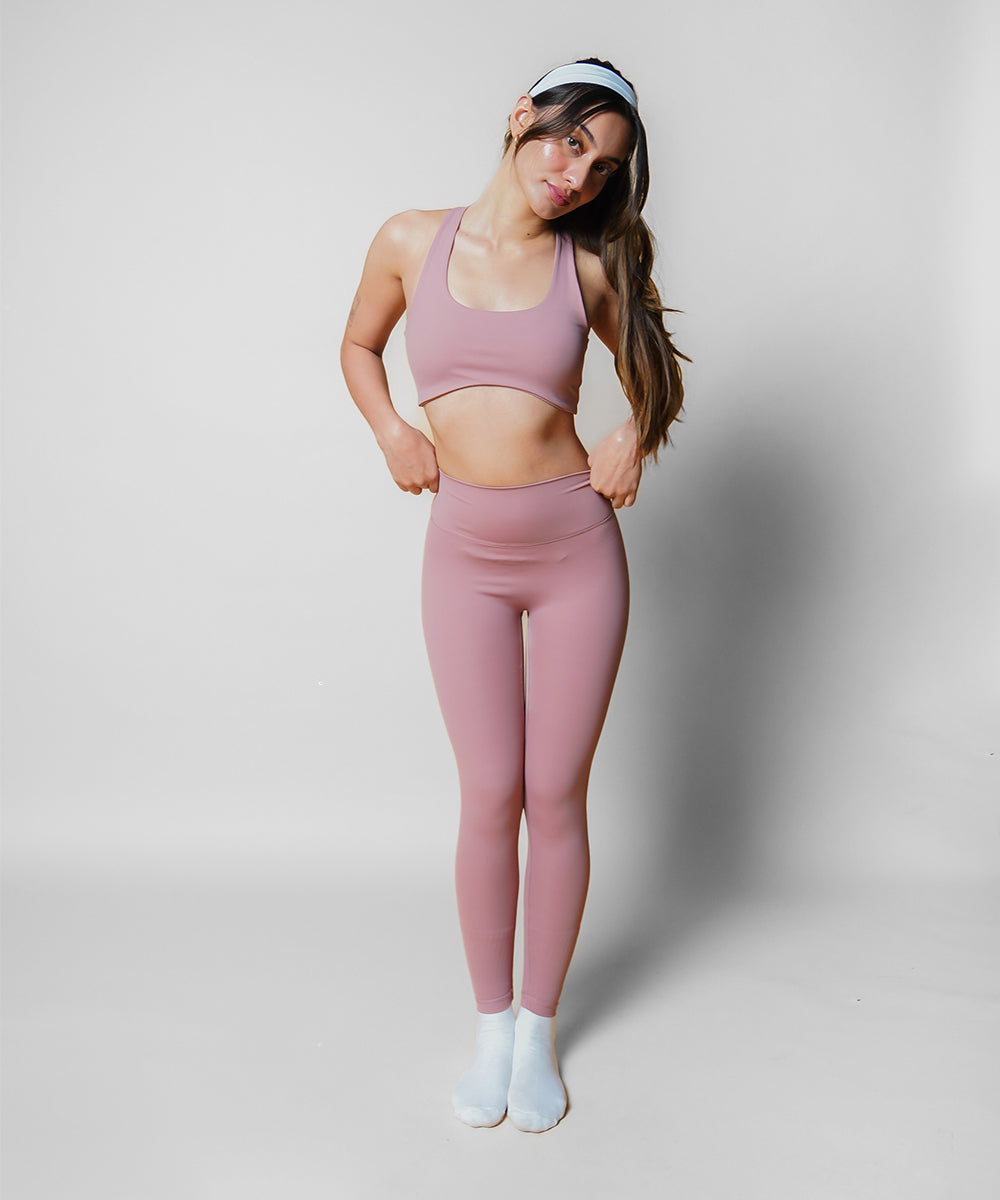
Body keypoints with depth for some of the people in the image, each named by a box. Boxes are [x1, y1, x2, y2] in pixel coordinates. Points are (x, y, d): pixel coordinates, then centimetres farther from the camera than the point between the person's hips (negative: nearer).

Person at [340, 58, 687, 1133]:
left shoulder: (591, 267, 0)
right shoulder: (411, 242, 0)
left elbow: (655, 375, 16)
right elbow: (358, 345, 17)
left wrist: (635, 437, -4)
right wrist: (391, 432, 0)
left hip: (578, 551, 0)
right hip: (465, 559, 0)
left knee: (556, 796, 5)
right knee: (490, 797, 3)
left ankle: (538, 1026, 24)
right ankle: (490, 1025, 23)